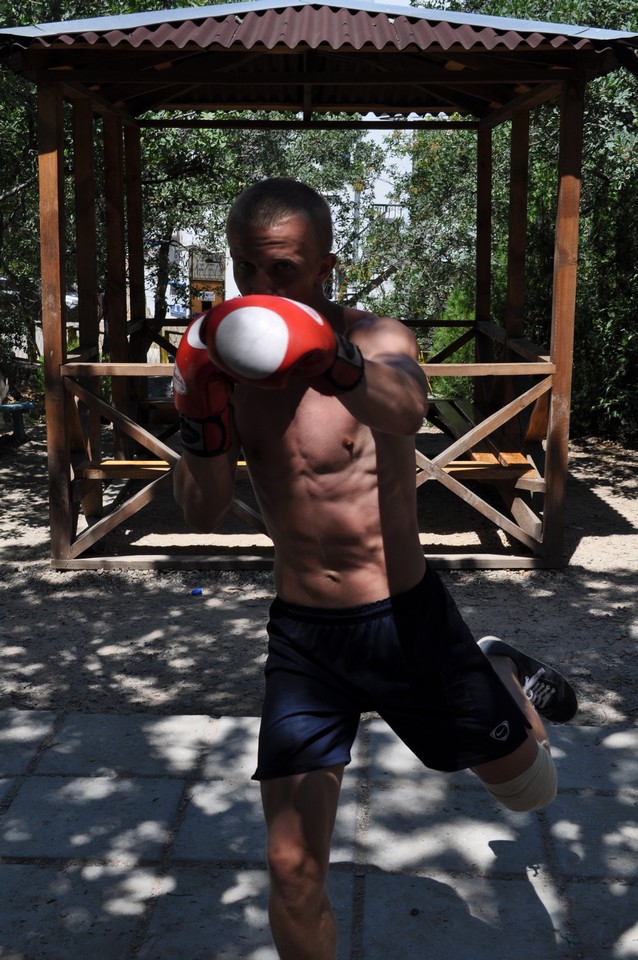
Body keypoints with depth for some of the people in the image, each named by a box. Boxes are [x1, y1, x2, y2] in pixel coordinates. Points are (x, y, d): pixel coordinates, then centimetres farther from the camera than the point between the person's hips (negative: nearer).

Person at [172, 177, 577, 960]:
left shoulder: (376, 341, -12)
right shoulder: (231, 364, -2)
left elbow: (404, 411, -37)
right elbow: (203, 515, -7)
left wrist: (332, 360, -58)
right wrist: (202, 422, -25)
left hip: (406, 620, -1)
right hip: (300, 635, 2)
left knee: (528, 788, 18)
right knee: (292, 871, 2)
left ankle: (503, 675, 48)